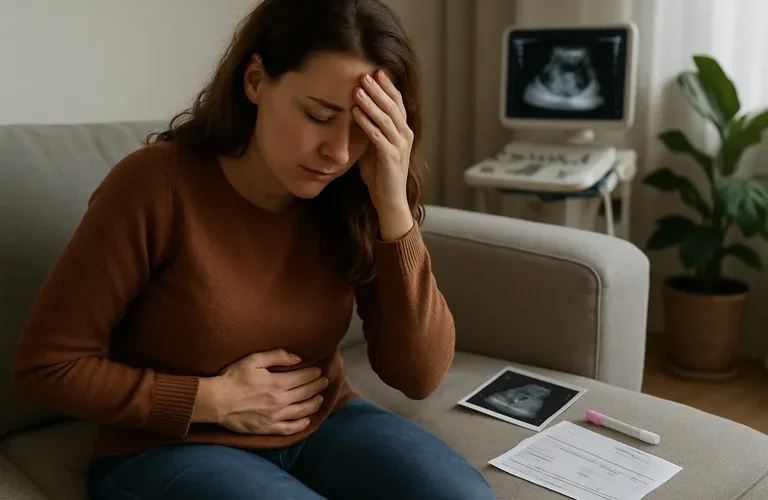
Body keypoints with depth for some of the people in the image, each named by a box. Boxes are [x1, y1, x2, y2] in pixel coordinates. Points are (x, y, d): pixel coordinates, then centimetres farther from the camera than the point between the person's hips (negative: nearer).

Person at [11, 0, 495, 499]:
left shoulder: (351, 200, -10)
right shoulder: (156, 185, -20)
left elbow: (421, 375, -14)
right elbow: (47, 367, -12)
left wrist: (394, 208, -24)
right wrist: (215, 400, -18)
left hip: (323, 426, 4)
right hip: (171, 448, -3)